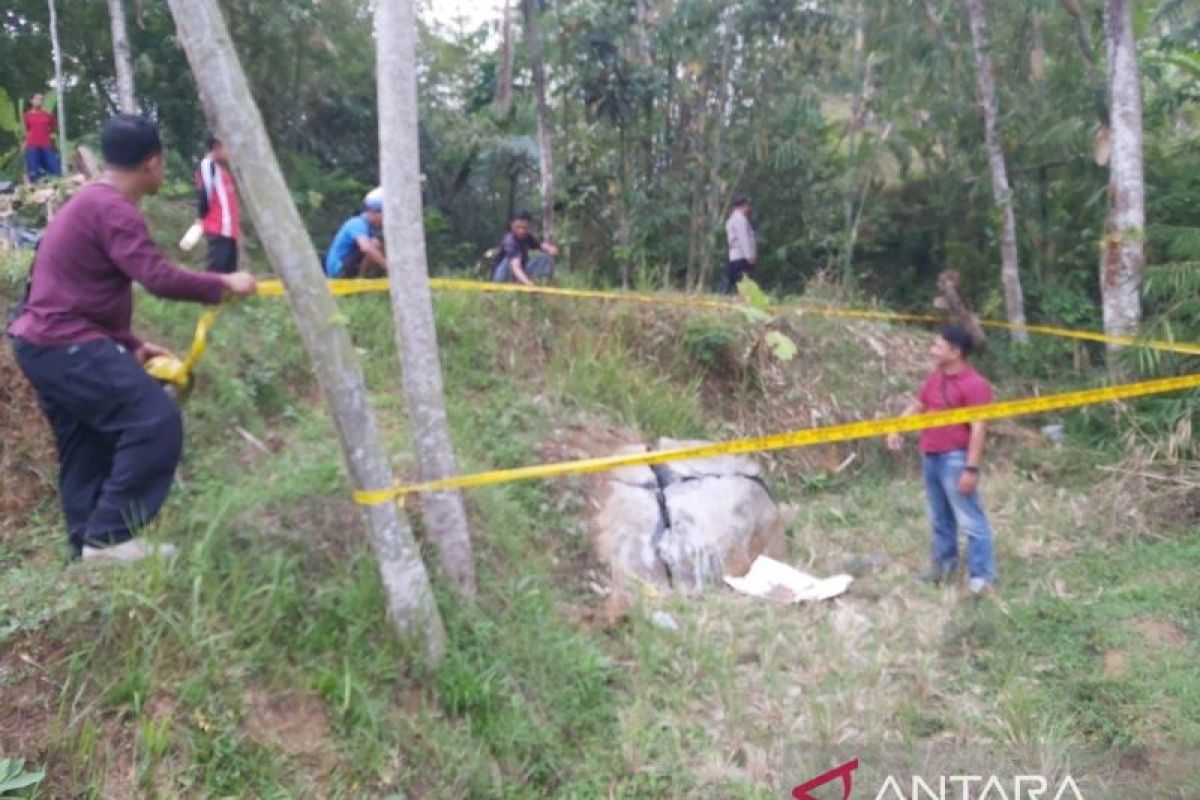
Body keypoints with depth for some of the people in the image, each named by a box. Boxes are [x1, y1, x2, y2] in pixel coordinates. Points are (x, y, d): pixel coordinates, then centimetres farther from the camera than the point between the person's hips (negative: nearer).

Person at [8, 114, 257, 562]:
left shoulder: (88, 204, 19)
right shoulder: (113, 210, -15)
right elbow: (159, 279, -26)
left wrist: (131, 346, 17)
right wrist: (223, 285, -13)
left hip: (43, 343, 11)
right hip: (67, 346, -11)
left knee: (86, 447, 13)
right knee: (156, 422, -15)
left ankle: (88, 546, 18)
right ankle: (108, 537, -12)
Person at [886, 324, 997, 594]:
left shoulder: (974, 384, -15)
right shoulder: (935, 377, 11)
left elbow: (978, 428, -19)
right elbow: (917, 405, 21)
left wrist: (971, 468, -22)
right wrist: (897, 429, 4)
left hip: (955, 459, -8)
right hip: (930, 457, 8)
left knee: (969, 519, -3)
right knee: (940, 517, 19)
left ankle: (981, 575, 4)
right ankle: (943, 564, 31)